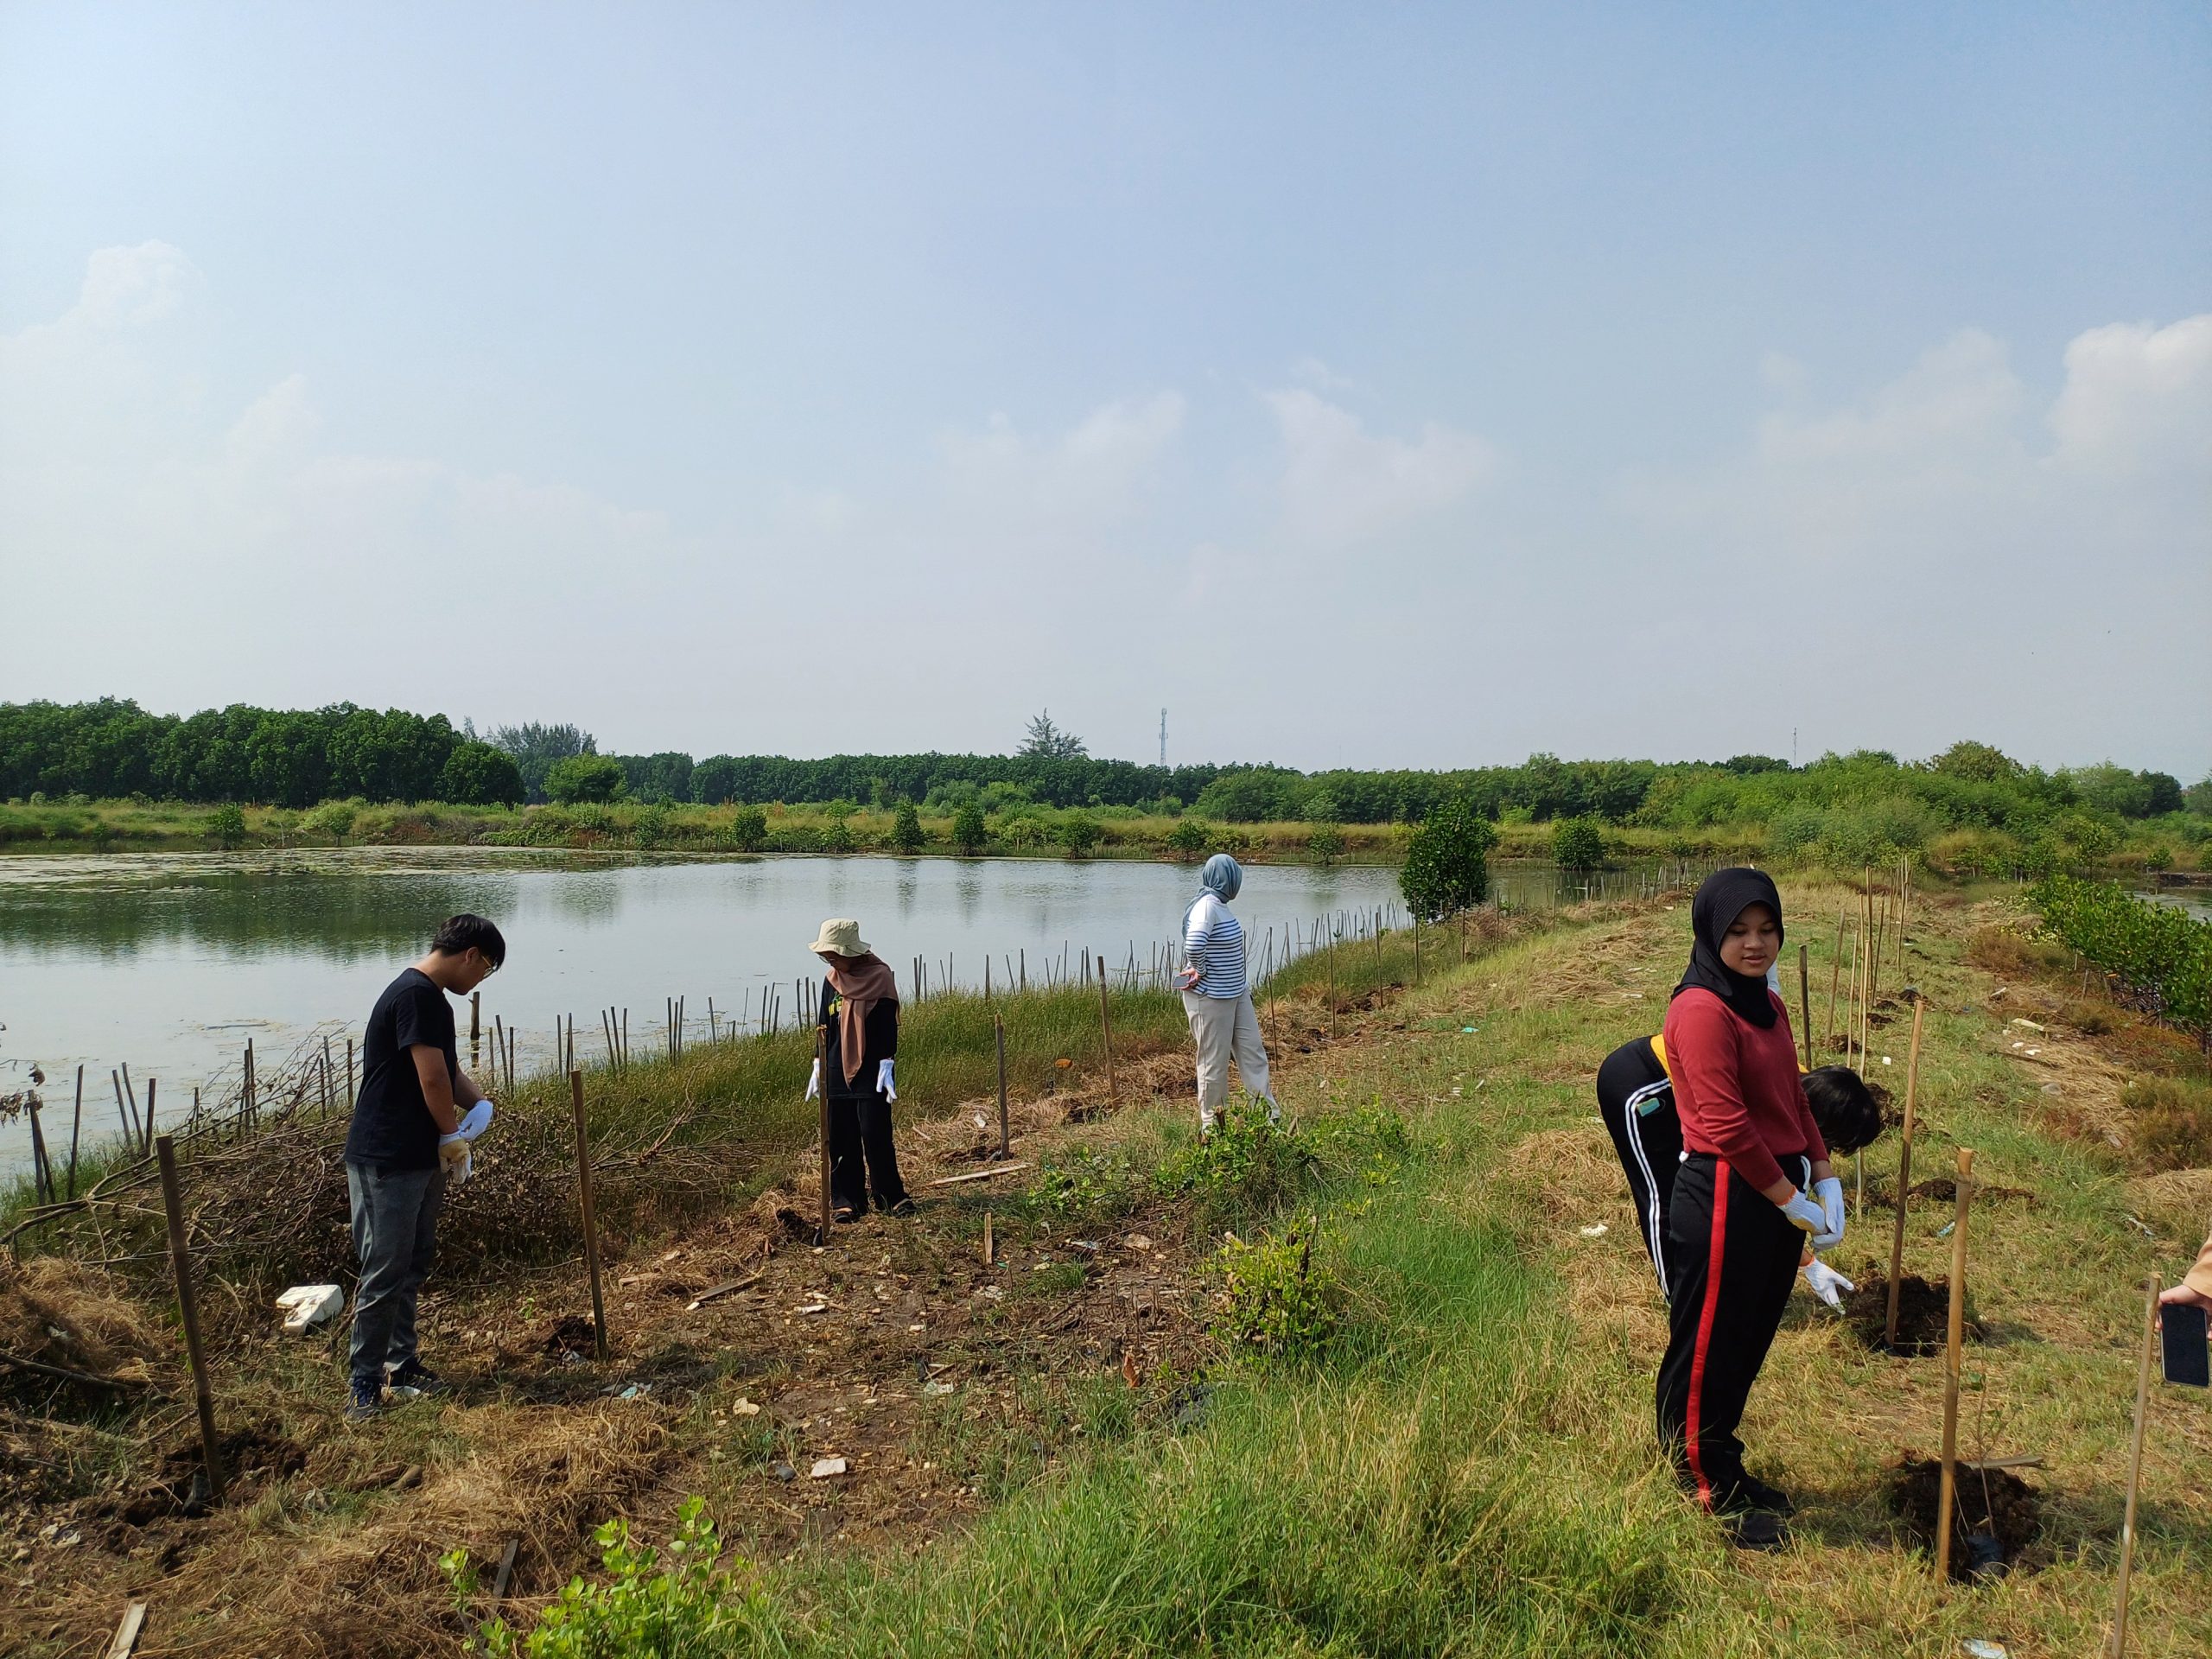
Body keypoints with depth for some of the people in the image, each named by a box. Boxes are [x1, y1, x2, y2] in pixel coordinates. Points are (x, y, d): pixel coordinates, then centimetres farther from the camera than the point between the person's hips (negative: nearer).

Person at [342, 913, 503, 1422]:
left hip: (420, 1159, 10)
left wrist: (478, 1101, -3)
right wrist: (453, 1137, -8)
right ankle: (364, 1381, 8)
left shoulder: (430, 998, 13)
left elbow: (449, 1070, 18)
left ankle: (401, 1363, 27)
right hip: (386, 1163, -10)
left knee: (413, 1266, 16)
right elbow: (432, 1078, -21)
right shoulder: (418, 995, -20)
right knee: (386, 1273, -2)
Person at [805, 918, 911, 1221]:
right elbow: (826, 1025, 17)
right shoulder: (832, 980, 9)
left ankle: (891, 1196, 6)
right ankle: (846, 1201, 14)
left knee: (875, 1136, -6)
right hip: (838, 1070, 6)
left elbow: (888, 1025, -9)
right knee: (841, 1140, 6)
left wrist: (886, 1067, -13)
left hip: (871, 1070, -5)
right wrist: (818, 1066, 13)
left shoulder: (879, 975, -8)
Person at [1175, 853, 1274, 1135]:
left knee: (1253, 1051, 12)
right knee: (1214, 1062, 3)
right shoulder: (1207, 906, -22)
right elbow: (1194, 944, -39)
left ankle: (1269, 1115, 19)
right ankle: (1211, 1126, 17)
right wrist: (1200, 971, -23)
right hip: (1210, 997, -9)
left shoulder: (1221, 906, 9)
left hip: (1236, 993, 10)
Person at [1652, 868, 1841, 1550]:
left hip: (1779, 1198, 9)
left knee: (1748, 1345, 20)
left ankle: (1725, 1470, 37)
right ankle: (1706, 1491, 22)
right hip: (1724, 1200, -9)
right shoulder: (1703, 1010, -18)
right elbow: (1725, 1125, -22)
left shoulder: (1767, 1005, 11)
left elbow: (1794, 1102, 15)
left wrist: (1825, 1181, 5)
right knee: (1708, 1349, 7)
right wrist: (1791, 1199, -14)